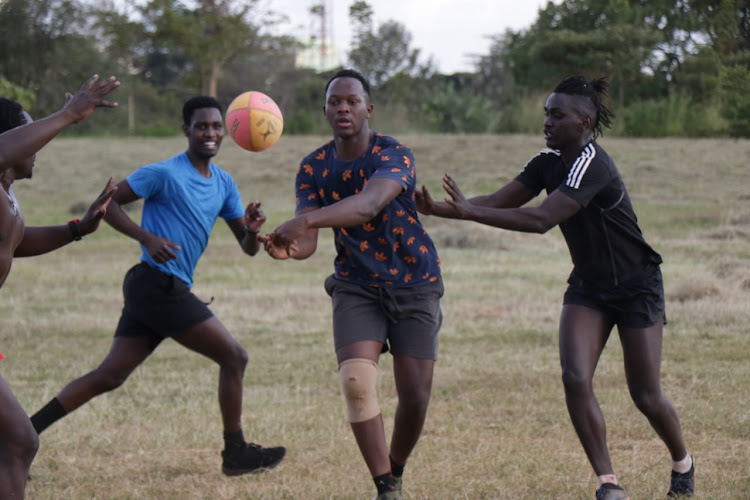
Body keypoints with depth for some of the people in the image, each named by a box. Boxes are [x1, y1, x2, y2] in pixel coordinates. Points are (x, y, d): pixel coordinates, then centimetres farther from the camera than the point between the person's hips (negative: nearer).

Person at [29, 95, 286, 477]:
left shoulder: (224, 184, 14)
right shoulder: (164, 174, -10)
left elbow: (248, 248, 14)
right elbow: (108, 203, -8)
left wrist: (252, 230, -10)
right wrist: (147, 238, -21)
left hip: (149, 291, 8)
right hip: (159, 283, -8)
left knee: (109, 376, 7)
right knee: (234, 357, -3)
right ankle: (235, 454, 8)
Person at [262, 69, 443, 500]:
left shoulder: (394, 155, -18)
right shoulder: (315, 168, -2)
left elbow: (370, 204, -39)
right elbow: (309, 242, -9)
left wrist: (307, 221, -54)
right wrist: (288, 247, -35)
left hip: (415, 284, -2)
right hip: (357, 286, 3)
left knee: (415, 395, -5)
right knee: (356, 382, -18)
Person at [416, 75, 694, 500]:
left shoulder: (592, 165, -28)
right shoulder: (549, 163, -3)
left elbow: (541, 219, -37)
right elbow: (500, 201, -8)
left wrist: (469, 211, -39)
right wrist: (440, 209, -24)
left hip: (637, 286, -7)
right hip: (588, 286, 7)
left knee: (646, 397, 1)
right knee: (575, 379, -14)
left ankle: (683, 464, 30)